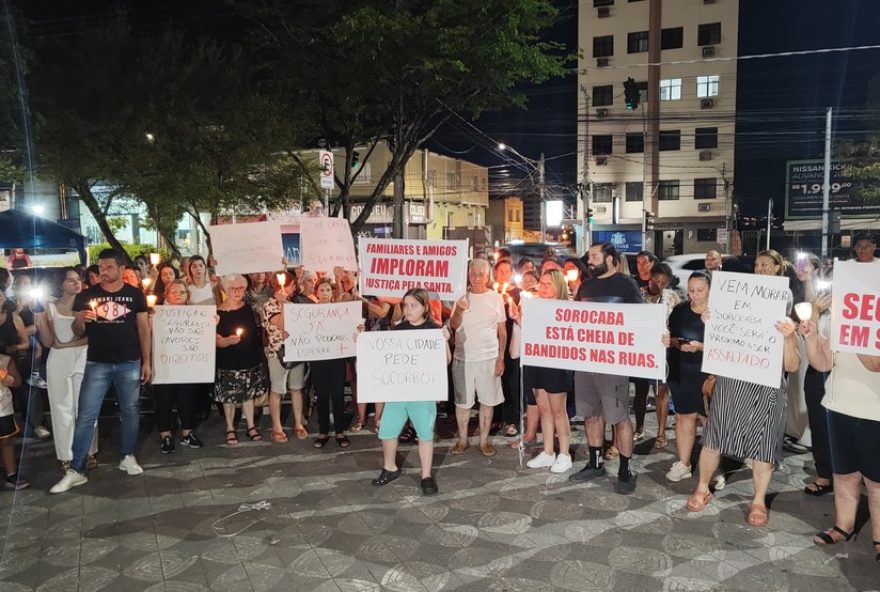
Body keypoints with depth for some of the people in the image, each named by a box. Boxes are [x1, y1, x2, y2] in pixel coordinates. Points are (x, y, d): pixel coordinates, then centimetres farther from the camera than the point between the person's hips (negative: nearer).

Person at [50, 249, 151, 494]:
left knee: (130, 410, 9)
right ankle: (76, 470, 4)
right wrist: (80, 320, -16)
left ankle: (128, 457, 24)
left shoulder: (135, 295, 3)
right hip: (96, 363, 0)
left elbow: (144, 329, 5)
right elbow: (77, 333, 8)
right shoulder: (86, 296, 4)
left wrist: (147, 361, 1)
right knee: (85, 416, -2)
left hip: (129, 363, 0)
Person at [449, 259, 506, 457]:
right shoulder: (461, 297, 3)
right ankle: (462, 440, 21)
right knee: (462, 401, 8)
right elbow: (453, 326, 1)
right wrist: (458, 311, -19)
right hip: (462, 357, 1)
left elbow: (502, 331, 3)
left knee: (487, 400, 6)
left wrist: (501, 358, -2)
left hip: (488, 358, -1)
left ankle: (484, 441, 18)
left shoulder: (496, 298, 0)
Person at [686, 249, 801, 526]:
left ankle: (758, 500, 25)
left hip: (766, 390, -1)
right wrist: (709, 323, -7)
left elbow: (792, 366, -7)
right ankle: (703, 488, 24)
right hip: (729, 384, 2)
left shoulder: (786, 326, -1)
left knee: (763, 444, 7)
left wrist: (789, 338, -23)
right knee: (713, 437, 6)